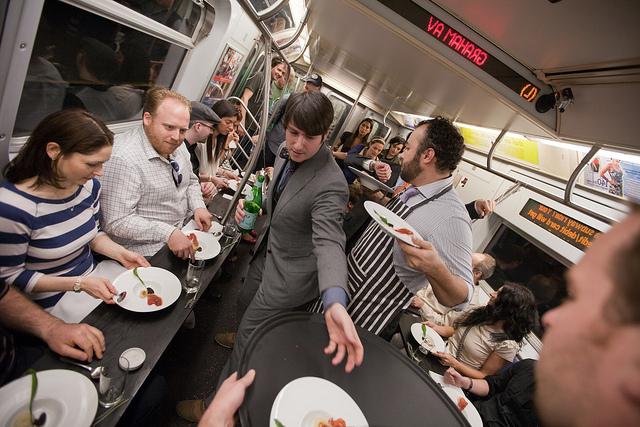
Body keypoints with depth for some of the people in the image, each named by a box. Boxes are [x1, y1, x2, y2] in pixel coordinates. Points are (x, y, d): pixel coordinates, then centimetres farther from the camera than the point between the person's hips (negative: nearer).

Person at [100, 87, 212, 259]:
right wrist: (168, 234, -31)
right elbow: (117, 222, -25)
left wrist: (198, 206, -4)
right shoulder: (123, 159, -24)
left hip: (185, 228, 8)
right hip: (151, 249, -8)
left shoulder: (176, 145, 3)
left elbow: (191, 181, 15)